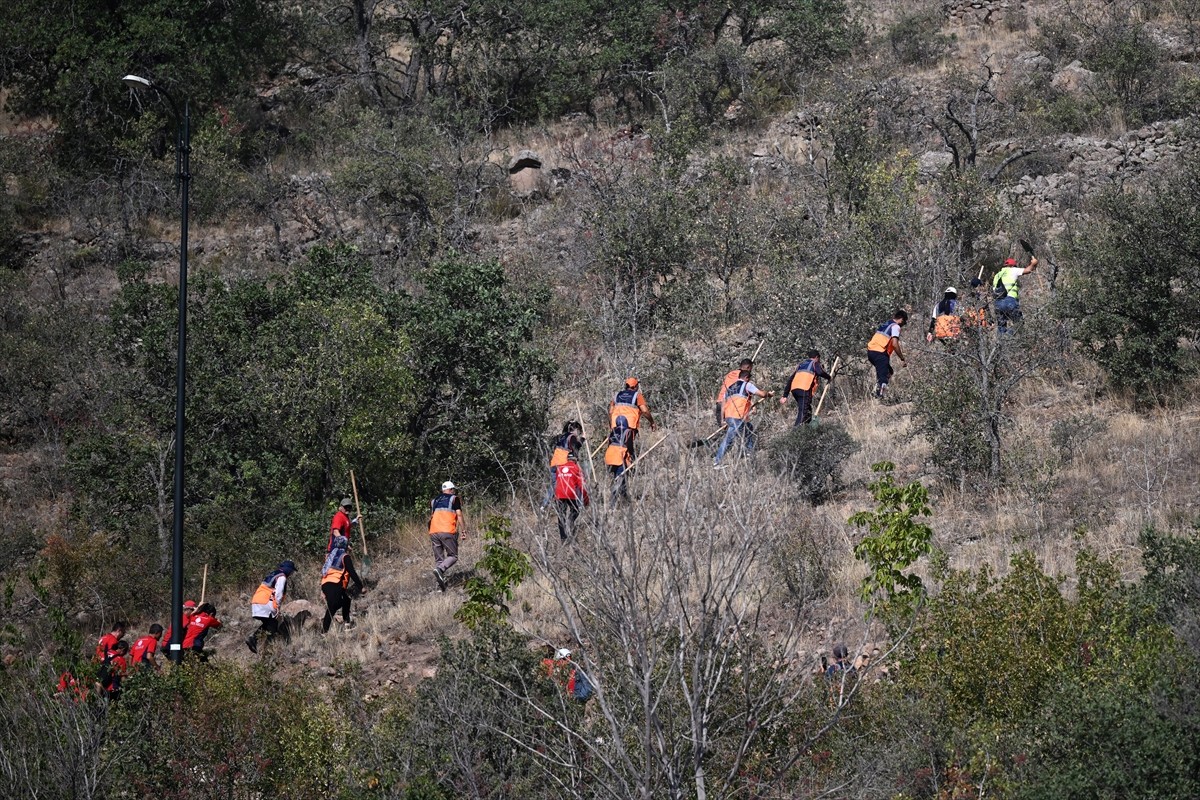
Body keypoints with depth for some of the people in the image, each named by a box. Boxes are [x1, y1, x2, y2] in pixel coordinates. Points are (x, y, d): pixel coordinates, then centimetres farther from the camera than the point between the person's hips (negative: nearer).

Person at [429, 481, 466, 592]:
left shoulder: (434, 501, 23)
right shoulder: (454, 499, 8)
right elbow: (459, 515, 0)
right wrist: (464, 531, 1)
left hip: (433, 532, 5)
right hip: (448, 532, -5)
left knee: (438, 558, 9)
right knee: (453, 556, 2)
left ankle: (440, 586, 0)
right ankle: (440, 569, -27)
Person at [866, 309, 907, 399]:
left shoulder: (885, 324, 24)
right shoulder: (896, 326, -3)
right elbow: (895, 344, -14)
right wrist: (902, 359, -7)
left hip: (870, 351, 8)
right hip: (880, 353, -8)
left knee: (889, 372, 22)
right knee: (883, 377, -10)